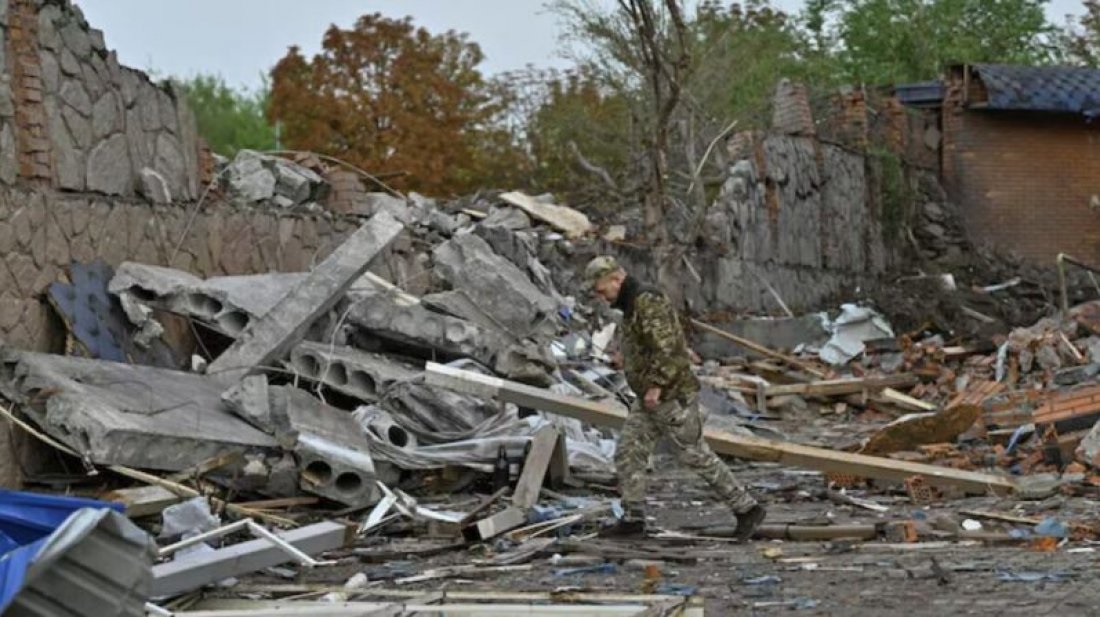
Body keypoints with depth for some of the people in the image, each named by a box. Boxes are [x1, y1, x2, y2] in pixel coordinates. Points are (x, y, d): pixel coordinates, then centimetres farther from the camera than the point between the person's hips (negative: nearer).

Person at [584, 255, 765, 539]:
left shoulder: (647, 301, -19)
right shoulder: (632, 304, 14)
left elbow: (667, 346, -28)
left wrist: (655, 385, -26)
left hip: (672, 397, -10)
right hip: (649, 399, 10)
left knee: (697, 456, -2)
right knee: (627, 453, 5)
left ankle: (747, 508, 8)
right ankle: (633, 519, 10)